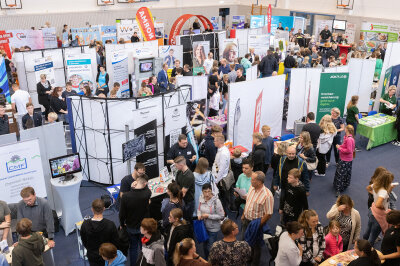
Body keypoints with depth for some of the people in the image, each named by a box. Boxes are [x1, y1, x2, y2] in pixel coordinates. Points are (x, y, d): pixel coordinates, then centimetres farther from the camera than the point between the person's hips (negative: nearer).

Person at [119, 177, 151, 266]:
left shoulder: (125, 196, -22)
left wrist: (122, 224, 4)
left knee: (133, 248, 20)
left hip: (131, 227, 0)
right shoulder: (147, 194, -25)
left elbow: (122, 214, -12)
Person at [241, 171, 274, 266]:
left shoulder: (267, 195, -30)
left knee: (255, 244, 14)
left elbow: (269, 214, -24)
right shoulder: (252, 188, -7)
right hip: (246, 220, 7)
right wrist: (243, 215, 15)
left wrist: (258, 225, -19)